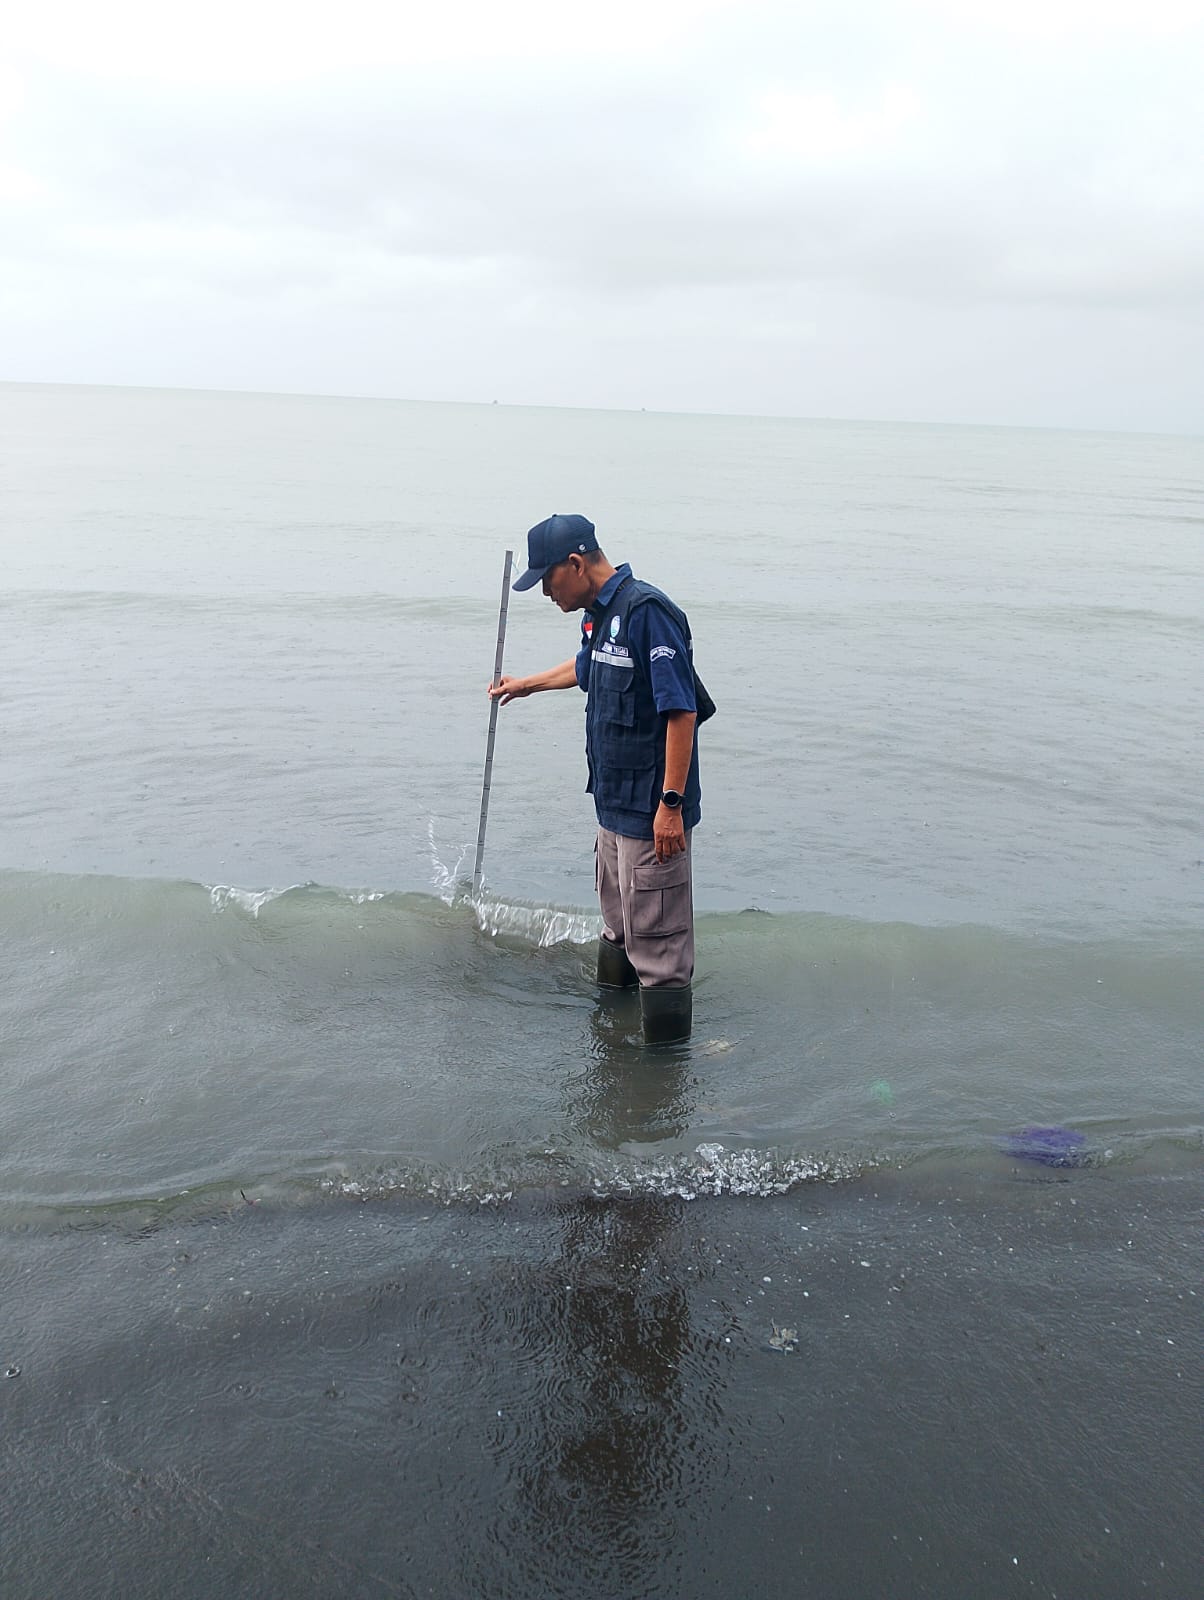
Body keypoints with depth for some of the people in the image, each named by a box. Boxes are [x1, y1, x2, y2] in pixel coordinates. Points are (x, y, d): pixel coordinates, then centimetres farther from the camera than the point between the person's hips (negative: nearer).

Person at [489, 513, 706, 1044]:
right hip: (614, 805, 10)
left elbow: (681, 712, -23)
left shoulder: (647, 611, -18)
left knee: (655, 937, -5)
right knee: (618, 925, 23)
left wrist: (671, 803, -26)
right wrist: (525, 684, 50)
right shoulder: (599, 614, 12)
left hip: (650, 814, -10)